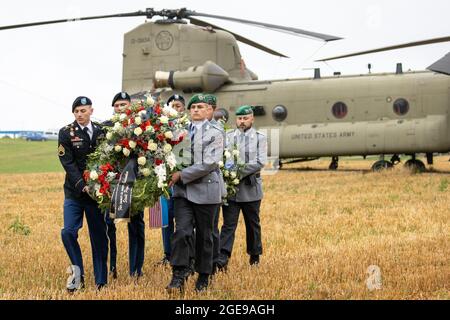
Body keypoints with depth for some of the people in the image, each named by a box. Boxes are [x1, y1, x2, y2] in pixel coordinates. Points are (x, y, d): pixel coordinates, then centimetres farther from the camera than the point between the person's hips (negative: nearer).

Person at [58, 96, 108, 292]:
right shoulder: (66, 133, -2)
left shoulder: (102, 131, 4)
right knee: (68, 232, -12)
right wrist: (82, 185, -19)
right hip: (74, 193, -1)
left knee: (99, 236, 4)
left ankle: (101, 282, 12)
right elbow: (68, 163, -9)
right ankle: (77, 272, 6)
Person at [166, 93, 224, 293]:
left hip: (205, 190, -2)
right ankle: (179, 277, -8)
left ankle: (203, 278, 20)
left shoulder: (215, 134, -2)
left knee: (204, 236, 7)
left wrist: (182, 175, -15)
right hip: (183, 190, 2)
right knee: (181, 232, -11)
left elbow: (210, 163, -13)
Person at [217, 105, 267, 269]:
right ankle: (222, 259, -11)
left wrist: (240, 172, -15)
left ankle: (255, 256, 24)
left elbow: (260, 162, -7)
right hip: (230, 188, 0)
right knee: (228, 224, -5)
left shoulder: (260, 138, 5)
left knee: (252, 224, 11)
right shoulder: (228, 137, 9)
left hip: (251, 188, 0)